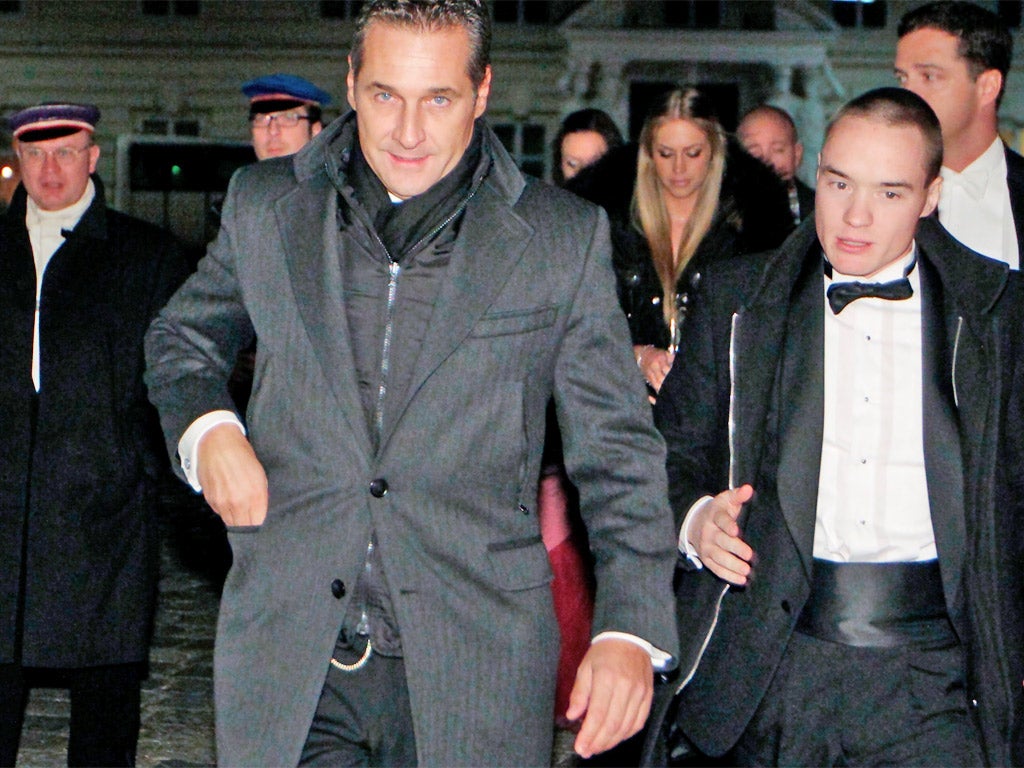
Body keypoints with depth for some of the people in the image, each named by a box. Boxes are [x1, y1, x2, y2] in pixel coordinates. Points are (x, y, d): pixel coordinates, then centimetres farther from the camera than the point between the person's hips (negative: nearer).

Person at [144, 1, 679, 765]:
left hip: (472, 671, -1)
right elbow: (181, 337, 24)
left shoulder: (565, 238, 1)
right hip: (286, 662, 2)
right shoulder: (265, 205, 7)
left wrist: (631, 630, -9)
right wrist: (205, 427, 1)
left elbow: (618, 452, 3)